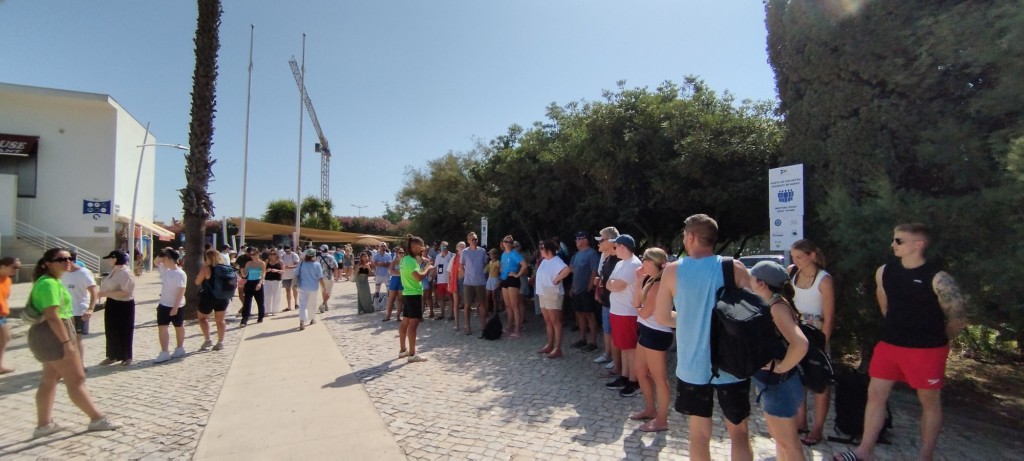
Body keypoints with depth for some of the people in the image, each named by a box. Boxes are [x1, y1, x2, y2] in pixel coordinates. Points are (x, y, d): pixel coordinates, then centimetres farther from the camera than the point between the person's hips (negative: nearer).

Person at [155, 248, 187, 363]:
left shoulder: (180, 274, -19)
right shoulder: (165, 270, 4)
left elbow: (181, 291, -21)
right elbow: (156, 262, 22)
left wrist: (175, 307, -23)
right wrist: (163, 253, 2)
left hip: (176, 306, -7)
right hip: (164, 304, 7)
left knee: (179, 327, 11)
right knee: (162, 328, 0)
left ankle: (179, 349, 25)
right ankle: (164, 353, 2)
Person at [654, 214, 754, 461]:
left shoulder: (672, 270, -7)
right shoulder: (735, 268, -9)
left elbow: (662, 317, 0)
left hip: (692, 366, 1)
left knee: (699, 433, 15)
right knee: (739, 432, 16)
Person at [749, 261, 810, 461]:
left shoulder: (778, 307, -23)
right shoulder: (769, 306, 5)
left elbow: (800, 344, -36)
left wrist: (780, 367, -24)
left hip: (779, 386, -9)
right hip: (773, 385, 9)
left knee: (788, 443, 6)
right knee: (780, 438, 23)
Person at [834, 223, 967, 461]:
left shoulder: (938, 278, -15)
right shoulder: (884, 272, 2)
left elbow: (958, 320, -8)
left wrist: (933, 340, 4)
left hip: (926, 350, -5)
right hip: (888, 345, 5)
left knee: (929, 401, 11)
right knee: (875, 394, 5)